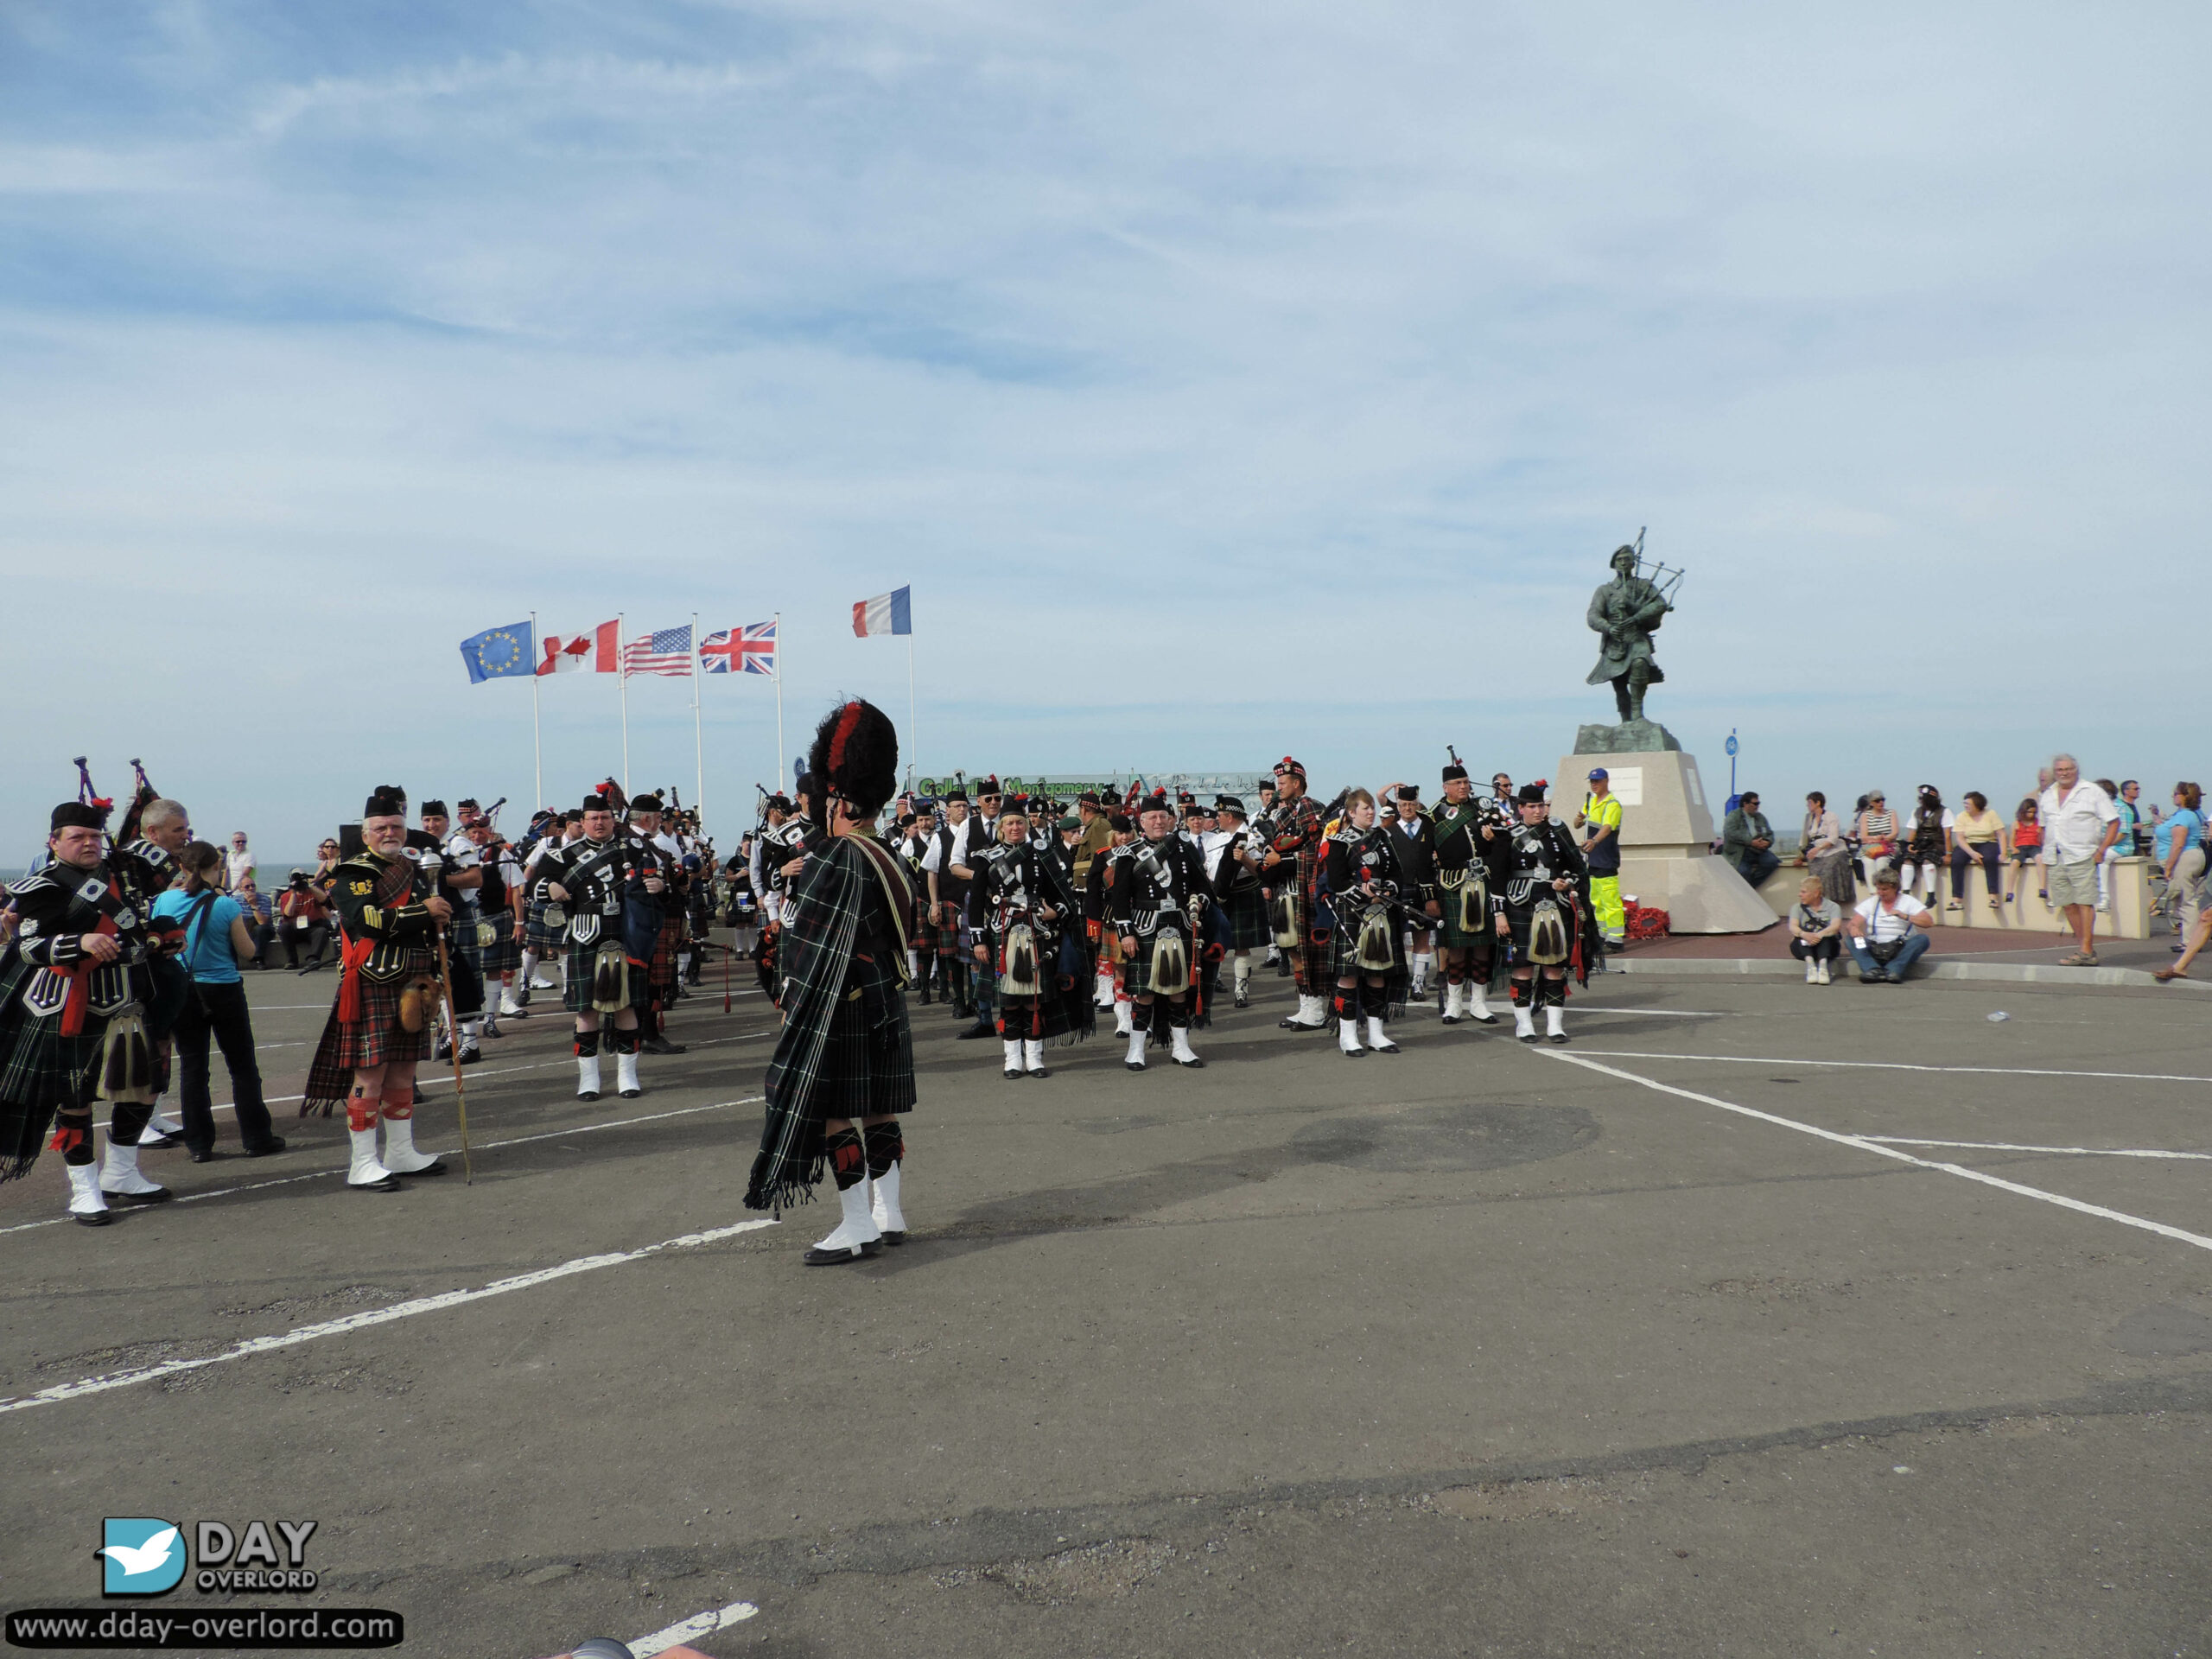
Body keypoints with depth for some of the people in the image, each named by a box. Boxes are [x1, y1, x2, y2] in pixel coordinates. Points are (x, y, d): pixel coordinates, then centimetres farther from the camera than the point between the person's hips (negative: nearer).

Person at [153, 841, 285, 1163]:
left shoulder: (165, 901, -5)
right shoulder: (226, 905, -15)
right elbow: (247, 952, -5)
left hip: (183, 993, 3)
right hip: (224, 992, -3)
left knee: (192, 1068, 10)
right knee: (243, 1067, 8)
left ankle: (199, 1145, 11)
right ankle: (257, 1139, 13)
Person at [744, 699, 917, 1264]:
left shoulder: (838, 859, -16)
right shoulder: (890, 857, 10)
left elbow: (817, 946, -19)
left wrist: (794, 1003, -14)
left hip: (842, 1007, -9)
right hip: (886, 1003, 9)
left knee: (834, 1111, -2)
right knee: (878, 1109, 13)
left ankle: (857, 1227, 2)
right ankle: (890, 1215, 20)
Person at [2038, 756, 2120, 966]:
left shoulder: (2092, 792, 0)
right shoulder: (2047, 796, 16)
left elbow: (2113, 821, -2)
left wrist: (2101, 850, -9)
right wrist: (2046, 852, 13)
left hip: (2081, 857, -6)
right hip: (2056, 860, 6)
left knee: (2084, 903, -8)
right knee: (2068, 905, 7)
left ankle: (2086, 952, -8)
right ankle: (2083, 947, 15)